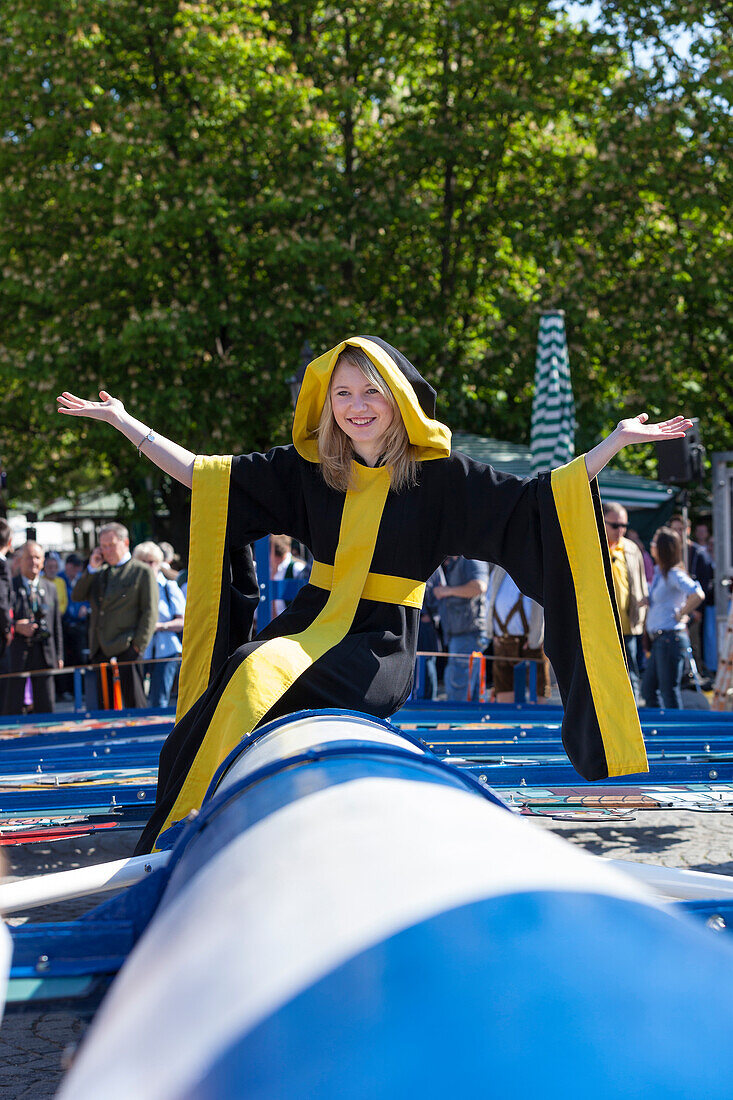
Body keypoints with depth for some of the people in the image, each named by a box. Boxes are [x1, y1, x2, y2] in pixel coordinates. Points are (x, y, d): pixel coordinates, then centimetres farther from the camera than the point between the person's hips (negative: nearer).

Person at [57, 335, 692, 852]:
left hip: (383, 641, -3)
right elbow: (203, 474, 11)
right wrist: (124, 423, 8)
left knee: (263, 678, -30)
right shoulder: (308, 467, 7)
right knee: (251, 672, -29)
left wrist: (617, 440, -8)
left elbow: (535, 500, -1)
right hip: (312, 622, 3)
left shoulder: (437, 473, 0)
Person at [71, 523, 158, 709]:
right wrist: (91, 568, 4)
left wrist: (138, 645, -12)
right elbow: (76, 596, 13)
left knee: (134, 703, -6)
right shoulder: (100, 572, 18)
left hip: (126, 650, -6)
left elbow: (150, 612, -5)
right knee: (104, 704, 7)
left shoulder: (142, 572, 0)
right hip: (100, 651, 6)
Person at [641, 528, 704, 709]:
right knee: (648, 689, 13)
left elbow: (698, 595, -28)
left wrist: (680, 615, -16)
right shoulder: (658, 571, 14)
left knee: (669, 691, -4)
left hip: (671, 638, -10)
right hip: (659, 640, 10)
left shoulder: (674, 574, -14)